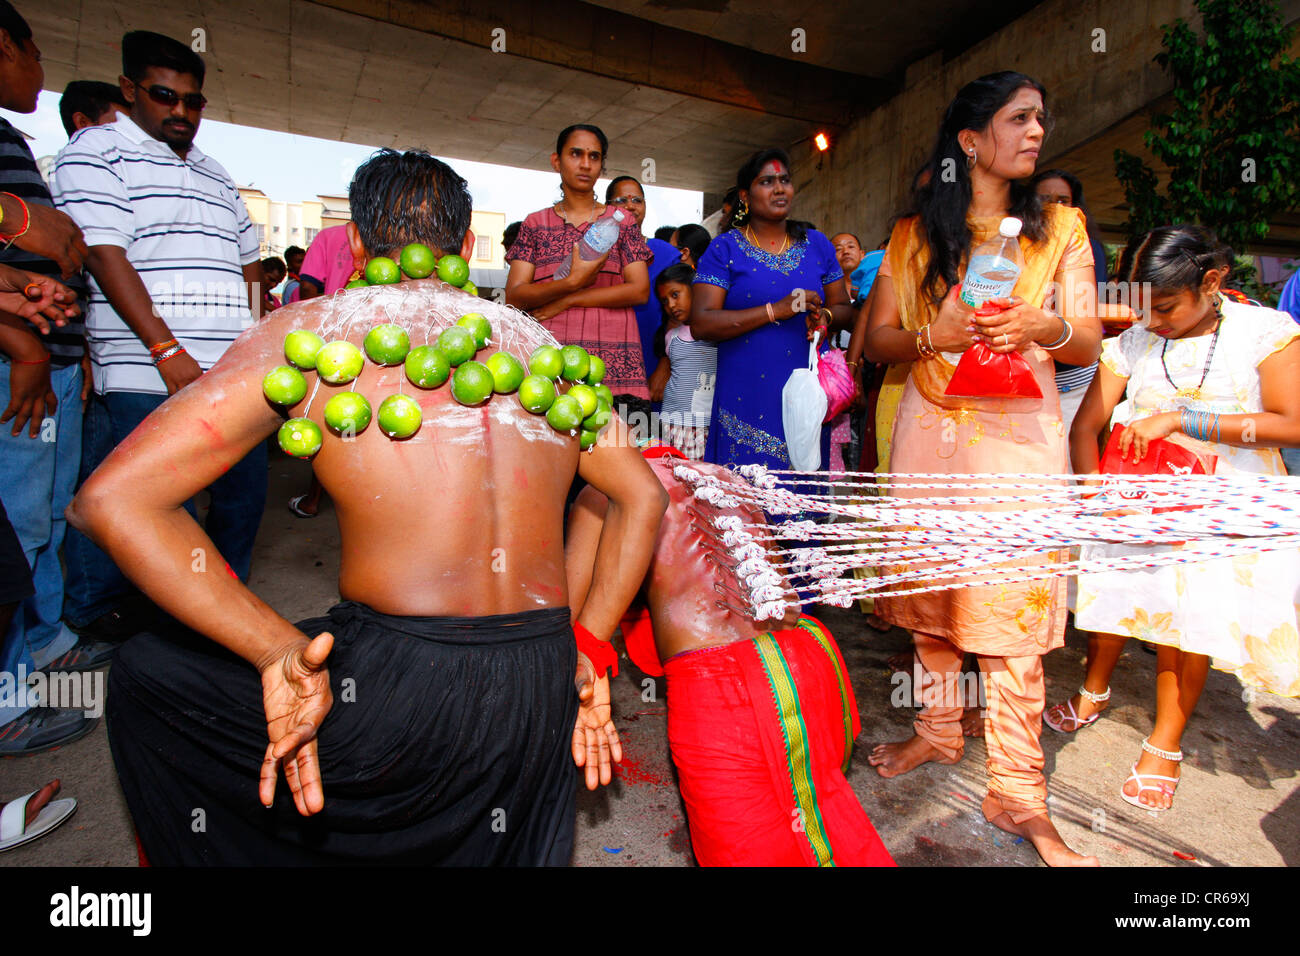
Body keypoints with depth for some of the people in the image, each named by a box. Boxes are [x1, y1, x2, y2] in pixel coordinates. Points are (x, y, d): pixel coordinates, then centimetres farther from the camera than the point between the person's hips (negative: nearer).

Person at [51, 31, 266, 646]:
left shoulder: (215, 175, 24)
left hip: (232, 375, 7)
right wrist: (168, 352, -17)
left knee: (246, 486, 8)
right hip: (148, 378, -6)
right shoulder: (97, 150, 3)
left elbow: (248, 263, 26)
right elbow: (104, 255, -9)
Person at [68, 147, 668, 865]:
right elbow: (642, 497, 13)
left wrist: (278, 649, -9)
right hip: (543, 692, 5)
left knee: (142, 677, 21)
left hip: (397, 686, -4)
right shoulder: (540, 344, 11)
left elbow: (111, 498, -8)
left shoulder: (311, 330, -1)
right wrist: (587, 648, 11)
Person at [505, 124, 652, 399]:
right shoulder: (535, 224, 16)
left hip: (613, 361, 0)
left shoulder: (622, 221, 15)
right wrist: (572, 282, -13)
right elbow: (514, 296, 4)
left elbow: (640, 290, 2)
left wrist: (567, 301, -3)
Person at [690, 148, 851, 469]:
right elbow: (701, 324, -9)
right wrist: (776, 310, -15)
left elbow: (844, 308, 20)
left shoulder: (817, 244, 14)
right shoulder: (725, 248, 2)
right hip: (747, 397, -3)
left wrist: (825, 316, -5)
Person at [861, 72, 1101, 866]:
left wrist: (1043, 328, -18)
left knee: (1013, 602, -5)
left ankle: (1017, 791, 8)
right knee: (931, 590, 8)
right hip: (930, 430, 1)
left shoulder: (1059, 226, 10)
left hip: (1020, 435, -1)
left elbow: (1090, 344, 4)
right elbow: (878, 338, 4)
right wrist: (934, 333, -16)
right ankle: (939, 731, 28)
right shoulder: (918, 232, 9)